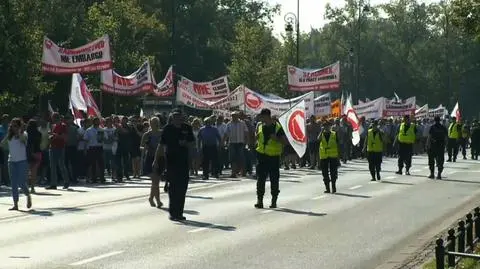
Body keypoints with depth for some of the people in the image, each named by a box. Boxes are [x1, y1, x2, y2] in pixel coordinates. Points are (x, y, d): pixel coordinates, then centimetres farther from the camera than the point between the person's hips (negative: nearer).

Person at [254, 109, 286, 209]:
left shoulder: (277, 127, -4)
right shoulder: (259, 126, 9)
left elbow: (286, 142, -4)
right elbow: (255, 139, 22)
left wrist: (276, 138, -19)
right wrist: (256, 136, 0)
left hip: (274, 156, -3)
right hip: (262, 155, 3)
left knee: (274, 180, 4)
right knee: (260, 179, -3)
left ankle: (274, 201, 13)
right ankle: (259, 200, -1)